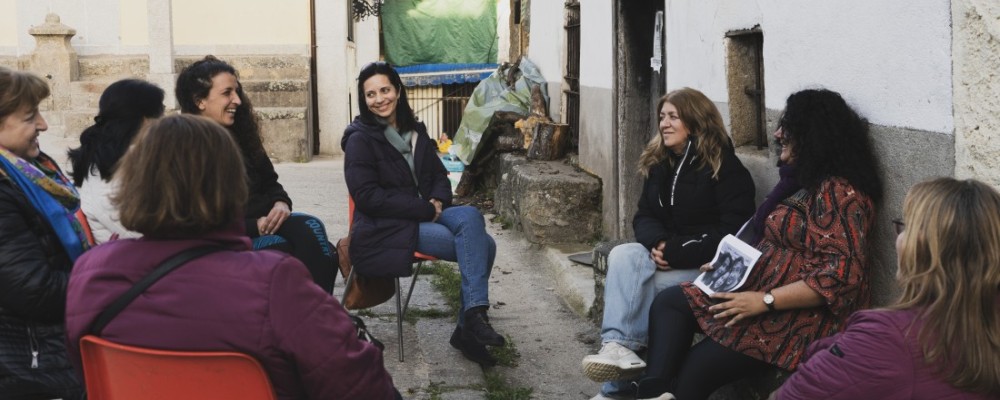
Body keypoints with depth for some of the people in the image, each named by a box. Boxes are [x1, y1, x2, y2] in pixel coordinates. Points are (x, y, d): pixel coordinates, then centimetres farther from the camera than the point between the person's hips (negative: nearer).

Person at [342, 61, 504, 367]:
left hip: (424, 214, 6)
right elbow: (367, 197, -12)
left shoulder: (415, 132, 15)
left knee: (470, 216, -25)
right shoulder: (360, 140, -5)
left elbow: (439, 175, 21)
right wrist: (425, 209, -16)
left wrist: (438, 201, -4)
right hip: (385, 227, -6)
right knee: (478, 245, -23)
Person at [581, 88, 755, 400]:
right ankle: (619, 346, -37)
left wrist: (677, 253, -23)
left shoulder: (724, 166, -9)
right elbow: (644, 215, 11)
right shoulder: (659, 163, 12)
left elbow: (734, 231, -16)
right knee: (623, 255, -26)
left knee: (632, 280, -27)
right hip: (667, 254, 6)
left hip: (709, 265, -6)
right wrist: (657, 243, -14)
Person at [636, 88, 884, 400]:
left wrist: (765, 301, -25)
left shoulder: (837, 192, -17)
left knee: (695, 368, -18)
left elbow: (842, 275, -26)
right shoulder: (801, 180, 16)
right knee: (668, 302, -7)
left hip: (801, 313, -10)